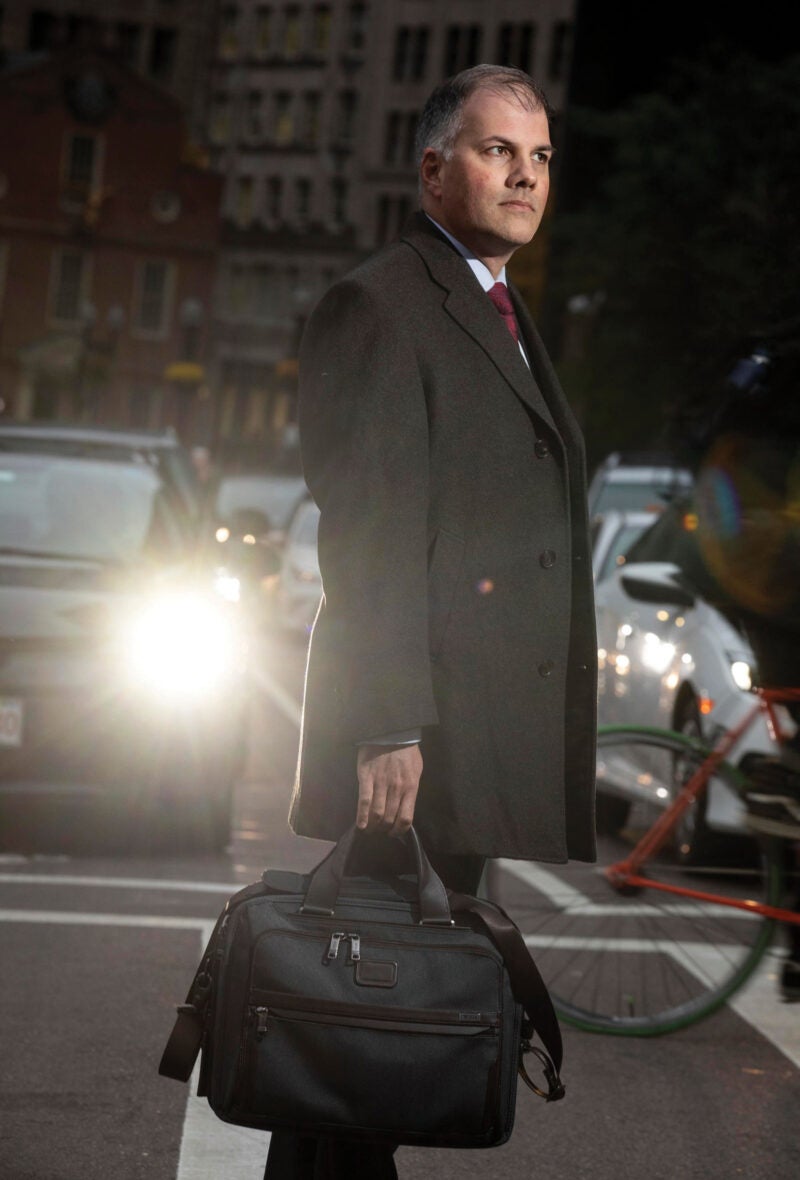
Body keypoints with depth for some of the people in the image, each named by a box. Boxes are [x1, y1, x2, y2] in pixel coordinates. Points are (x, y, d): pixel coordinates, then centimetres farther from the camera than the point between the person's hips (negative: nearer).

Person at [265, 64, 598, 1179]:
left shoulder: (507, 315, 21)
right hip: (420, 736, -9)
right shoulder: (376, 307, -8)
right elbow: (367, 535, -15)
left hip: (491, 740, 9)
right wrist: (388, 733, -20)